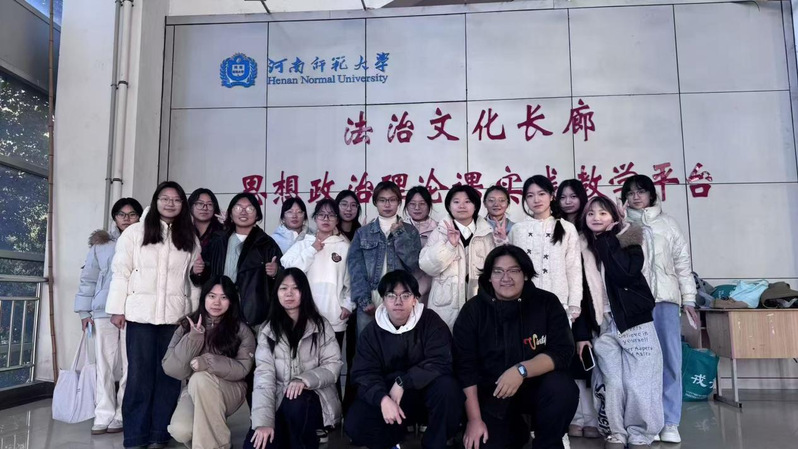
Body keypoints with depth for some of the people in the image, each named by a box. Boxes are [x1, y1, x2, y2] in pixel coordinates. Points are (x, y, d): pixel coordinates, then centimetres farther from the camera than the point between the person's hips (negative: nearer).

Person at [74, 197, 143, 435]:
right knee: (105, 365, 6)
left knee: (129, 366, 1)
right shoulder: (100, 245, 9)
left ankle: (122, 416, 10)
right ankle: (104, 416, 13)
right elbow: (88, 278, 11)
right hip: (104, 311, 2)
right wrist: (84, 311, 7)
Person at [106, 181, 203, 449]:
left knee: (169, 373, 3)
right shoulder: (135, 232, 3)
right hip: (141, 313, -2)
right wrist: (117, 309, -2)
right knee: (140, 373, 0)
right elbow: (121, 271, 1)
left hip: (176, 315, 2)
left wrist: (198, 271, -1)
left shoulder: (190, 238, 13)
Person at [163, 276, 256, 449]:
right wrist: (194, 337, -19)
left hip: (229, 391, -2)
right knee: (180, 431, -27)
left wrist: (207, 362, -26)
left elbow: (242, 368, -14)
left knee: (200, 378, -33)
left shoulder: (241, 329, -5)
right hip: (194, 391, 2)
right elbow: (171, 369, -8)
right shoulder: (187, 325, 0)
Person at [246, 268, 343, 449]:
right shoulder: (268, 330, 3)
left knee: (295, 402, -35)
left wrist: (305, 380, -25)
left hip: (314, 398, -1)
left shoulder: (320, 325, 2)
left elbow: (334, 365, -5)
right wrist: (263, 421, -21)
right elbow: (263, 375, -8)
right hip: (279, 401, 1)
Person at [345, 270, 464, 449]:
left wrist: (402, 382, -27)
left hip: (424, 390, -1)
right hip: (387, 393, 1)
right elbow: (364, 373, -10)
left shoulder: (430, 321, -9)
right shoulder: (372, 332, -2)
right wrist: (383, 398, -31)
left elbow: (440, 362, -20)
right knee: (354, 425, -23)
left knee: (447, 386, -34)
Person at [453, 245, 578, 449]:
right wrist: (474, 419, -15)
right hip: (492, 393, 1)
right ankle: (516, 431, 20)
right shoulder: (473, 309, -7)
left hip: (536, 385, 0)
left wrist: (522, 370, -31)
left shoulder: (547, 303, -7)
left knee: (562, 388, -30)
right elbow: (465, 367, -10)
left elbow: (562, 352, -16)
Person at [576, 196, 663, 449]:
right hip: (602, 327, 1)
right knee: (611, 383, -5)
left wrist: (607, 240, -10)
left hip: (636, 322, -1)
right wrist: (581, 333, 0)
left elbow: (625, 273, -17)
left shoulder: (628, 241, 4)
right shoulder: (581, 249, 8)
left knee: (638, 384, -3)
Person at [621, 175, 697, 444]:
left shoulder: (668, 223, 14)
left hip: (665, 298, 1)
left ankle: (669, 423, 5)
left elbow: (683, 263, 12)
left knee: (670, 360, -3)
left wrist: (688, 300, 5)